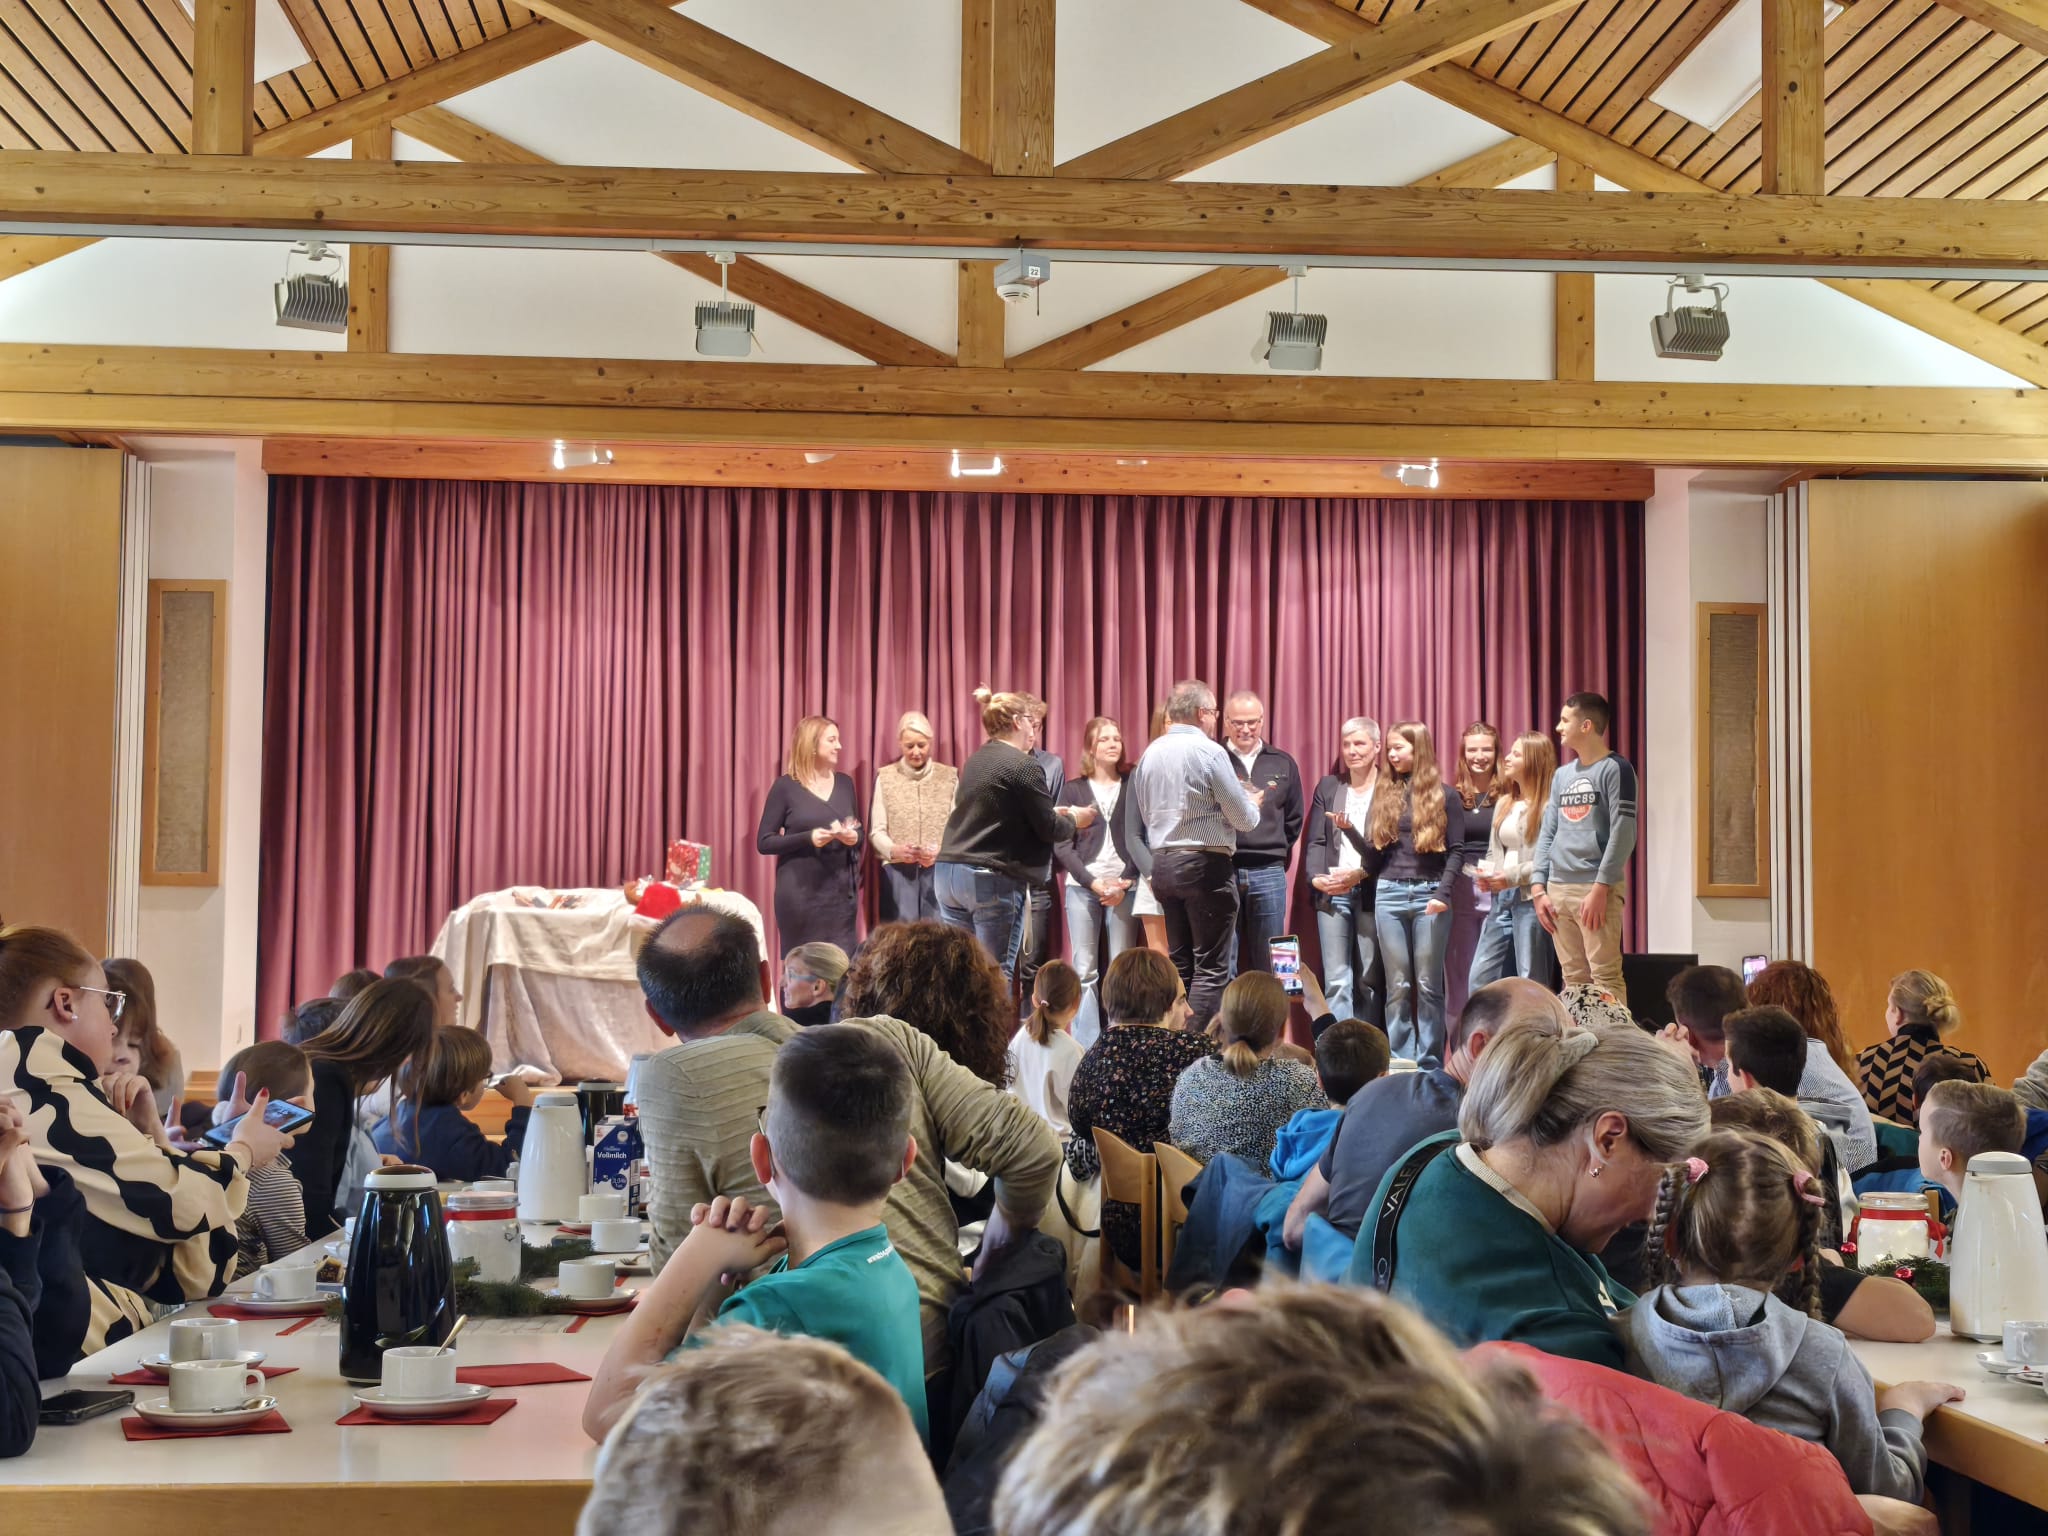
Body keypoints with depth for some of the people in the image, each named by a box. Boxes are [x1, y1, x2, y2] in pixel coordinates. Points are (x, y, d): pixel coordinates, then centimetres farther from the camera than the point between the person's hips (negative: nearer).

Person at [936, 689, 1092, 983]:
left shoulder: (975, 761, 14)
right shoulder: (1024, 766, -9)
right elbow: (1049, 829, -7)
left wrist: (1051, 814, 24)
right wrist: (1075, 820, 13)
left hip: (949, 870, 7)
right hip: (993, 880, -7)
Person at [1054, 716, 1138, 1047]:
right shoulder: (1073, 789, 9)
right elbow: (1061, 844, 3)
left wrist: (1125, 883, -8)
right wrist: (1093, 882, -8)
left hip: (1124, 886, 0)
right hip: (1082, 886, 0)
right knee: (1084, 970, -4)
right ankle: (1085, 1048, -2)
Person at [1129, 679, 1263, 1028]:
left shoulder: (1149, 754, 8)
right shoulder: (1209, 752, -12)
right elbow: (1244, 819, -9)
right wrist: (1252, 803, 15)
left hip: (1162, 864, 7)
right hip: (1205, 865, -7)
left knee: (1179, 964, 13)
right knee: (1211, 968, -4)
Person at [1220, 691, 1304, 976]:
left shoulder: (1282, 763, 11)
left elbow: (1294, 819, 17)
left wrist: (1275, 852, 10)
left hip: (1268, 873, 3)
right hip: (1221, 870, -2)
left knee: (1269, 965, 8)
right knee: (1222, 966, 0)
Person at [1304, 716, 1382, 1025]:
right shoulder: (1328, 787, 15)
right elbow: (1314, 841, 9)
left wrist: (1360, 873, -17)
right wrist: (1316, 878, -8)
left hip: (1372, 892, -3)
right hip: (1331, 893, 3)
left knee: (1370, 981, 2)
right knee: (1336, 981, -2)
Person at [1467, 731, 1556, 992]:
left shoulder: (1548, 805, -12)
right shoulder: (1503, 803, 15)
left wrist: (1513, 876, -17)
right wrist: (1486, 872, 1)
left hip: (1530, 899, -8)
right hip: (1501, 899, 8)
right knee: (1480, 979, 5)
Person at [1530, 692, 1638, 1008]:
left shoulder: (1615, 769, -3)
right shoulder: (1562, 775, 19)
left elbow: (1623, 834, -10)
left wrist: (1600, 888, -16)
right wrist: (1538, 887, 7)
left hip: (1598, 889, -7)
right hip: (1558, 889, 7)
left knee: (1605, 978, -11)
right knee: (1573, 979, 7)